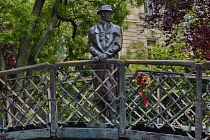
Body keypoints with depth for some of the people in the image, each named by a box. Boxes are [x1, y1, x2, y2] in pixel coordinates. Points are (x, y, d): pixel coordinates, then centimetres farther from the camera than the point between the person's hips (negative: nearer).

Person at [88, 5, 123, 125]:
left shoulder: (117, 29, 17)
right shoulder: (93, 30, 18)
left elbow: (118, 45, 4)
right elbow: (91, 45, 9)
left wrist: (106, 54, -9)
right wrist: (99, 55, -10)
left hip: (112, 62, -1)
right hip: (98, 63, 1)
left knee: (112, 90, -8)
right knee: (99, 91, -1)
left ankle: (113, 118, -7)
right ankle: (102, 118, 4)